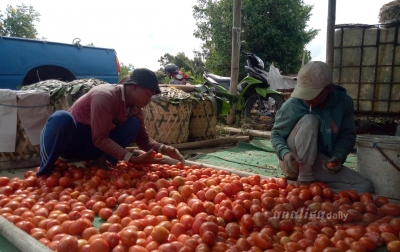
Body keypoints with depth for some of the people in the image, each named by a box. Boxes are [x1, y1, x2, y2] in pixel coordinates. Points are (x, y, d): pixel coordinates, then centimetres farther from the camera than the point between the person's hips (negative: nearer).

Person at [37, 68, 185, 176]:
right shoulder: (105, 96, -26)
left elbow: (143, 140, 2)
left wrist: (164, 149, -17)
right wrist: (132, 159, -33)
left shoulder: (135, 108, -3)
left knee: (133, 124, -14)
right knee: (61, 118, -41)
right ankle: (45, 172, -25)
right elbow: (100, 139, -29)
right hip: (70, 140, -6)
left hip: (92, 148, 6)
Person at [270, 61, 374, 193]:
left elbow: (347, 135, 0)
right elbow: (276, 134, -10)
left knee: (365, 187, -12)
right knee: (309, 120, -29)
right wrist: (285, 153, -30)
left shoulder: (344, 102, -8)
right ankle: (305, 178, -20)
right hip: (294, 162, -4)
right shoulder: (292, 105, -18)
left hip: (321, 163, 4)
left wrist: (338, 156, -19)